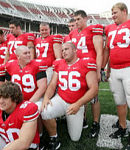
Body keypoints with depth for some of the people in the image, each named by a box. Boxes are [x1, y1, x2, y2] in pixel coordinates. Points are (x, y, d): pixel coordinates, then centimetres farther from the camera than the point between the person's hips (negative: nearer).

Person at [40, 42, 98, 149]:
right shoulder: (58, 64, 3)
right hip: (60, 99, 2)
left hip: (76, 104, -2)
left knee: (75, 138, 8)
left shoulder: (86, 64, -12)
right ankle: (54, 138, -2)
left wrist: (78, 104, -24)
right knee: (44, 112, -30)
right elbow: (52, 85, 5)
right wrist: (46, 97, -15)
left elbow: (94, 89, -16)